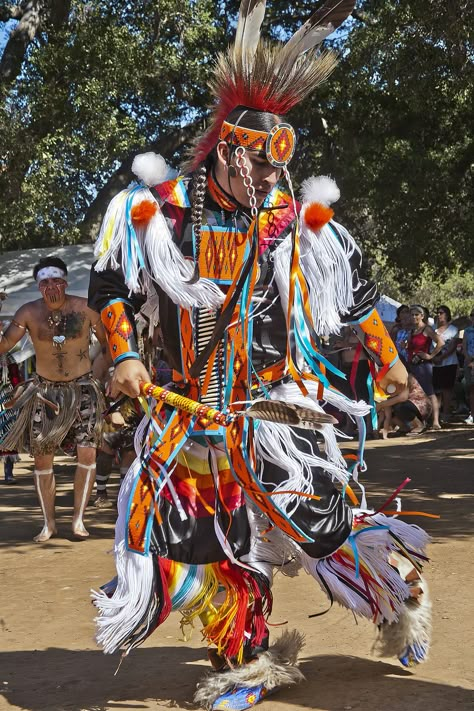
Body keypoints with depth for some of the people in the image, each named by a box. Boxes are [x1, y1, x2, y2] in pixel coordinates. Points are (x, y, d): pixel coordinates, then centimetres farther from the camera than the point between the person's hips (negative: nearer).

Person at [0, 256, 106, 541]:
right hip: (44, 392, 2)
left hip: (82, 389, -1)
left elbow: (109, 341, -4)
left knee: (87, 454, -10)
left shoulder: (84, 308, -13)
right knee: (42, 459, 4)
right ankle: (49, 523, 18)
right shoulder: (29, 312, -9)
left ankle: (78, 518, 5)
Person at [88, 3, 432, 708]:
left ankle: (398, 593, 20)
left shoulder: (298, 219, -2)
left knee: (315, 517, -10)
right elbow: (110, 286, 7)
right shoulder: (161, 211, -4)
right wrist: (123, 356, -3)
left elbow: (357, 291, 11)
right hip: (193, 407, 2)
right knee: (207, 530, 4)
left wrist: (387, 360, 15)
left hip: (279, 406, -2)